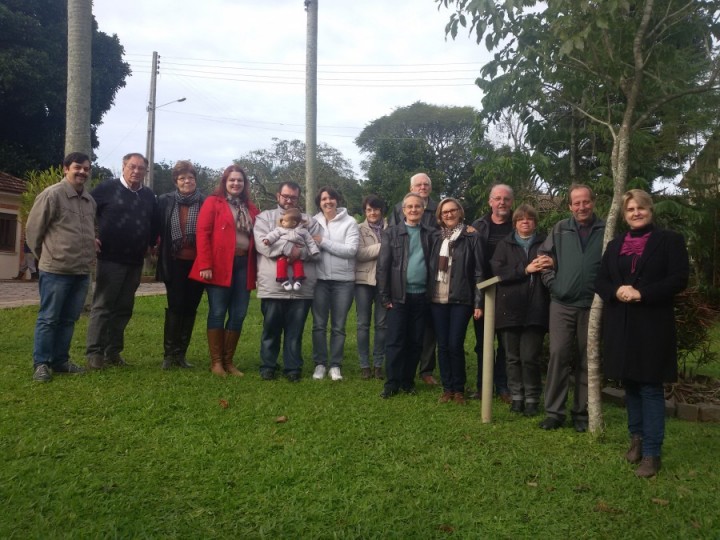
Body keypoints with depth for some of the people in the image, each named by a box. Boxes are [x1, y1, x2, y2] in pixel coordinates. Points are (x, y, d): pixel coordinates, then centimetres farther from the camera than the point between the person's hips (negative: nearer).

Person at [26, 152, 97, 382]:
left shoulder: (90, 200, 11)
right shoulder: (52, 194, -9)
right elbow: (33, 229, -3)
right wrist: (46, 255, 6)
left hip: (82, 271, 6)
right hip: (56, 269, -6)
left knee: (69, 319, 13)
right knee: (48, 319, 2)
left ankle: (60, 361, 22)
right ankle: (41, 363, 12)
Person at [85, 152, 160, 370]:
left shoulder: (149, 195, 11)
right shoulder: (108, 188, -4)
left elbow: (155, 221, 23)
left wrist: (151, 243, 16)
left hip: (135, 262, 5)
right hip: (110, 258, -5)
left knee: (124, 308, 9)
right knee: (103, 306, -3)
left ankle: (113, 351, 18)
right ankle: (94, 353, 2)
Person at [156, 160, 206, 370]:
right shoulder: (165, 201, 2)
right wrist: (159, 251, 2)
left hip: (197, 263, 1)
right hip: (175, 263, 0)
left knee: (190, 308, 7)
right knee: (175, 307, -2)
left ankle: (181, 354, 17)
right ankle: (169, 354, 8)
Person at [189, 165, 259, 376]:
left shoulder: (250, 208, 16)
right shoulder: (213, 202, 1)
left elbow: (255, 238, 16)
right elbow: (203, 233, -7)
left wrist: (255, 268, 6)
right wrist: (205, 264, -15)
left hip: (243, 266, 5)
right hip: (220, 266, -5)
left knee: (238, 315, 6)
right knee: (217, 313, 0)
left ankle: (228, 360, 17)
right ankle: (216, 361, 11)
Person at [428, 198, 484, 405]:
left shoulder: (471, 237, -1)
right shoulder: (436, 238, 10)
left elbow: (478, 271, -3)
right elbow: (431, 267, 11)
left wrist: (479, 303, -8)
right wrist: (428, 294, 4)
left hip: (461, 299, -3)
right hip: (438, 299, 3)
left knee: (455, 345, -5)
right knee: (443, 345, 6)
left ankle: (459, 389, 11)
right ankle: (447, 388, 18)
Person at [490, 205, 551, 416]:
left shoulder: (544, 243, 11)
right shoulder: (504, 244, 12)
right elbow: (497, 270, -2)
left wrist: (551, 264, -17)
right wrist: (525, 269, -12)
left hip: (534, 309, -1)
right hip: (510, 308, 2)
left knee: (530, 357, -5)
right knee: (512, 357, 7)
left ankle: (532, 399, 8)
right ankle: (517, 397, 17)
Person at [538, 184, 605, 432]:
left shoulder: (606, 230, 0)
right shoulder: (560, 229, 6)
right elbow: (544, 255, 9)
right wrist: (551, 282, 1)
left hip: (592, 305, -1)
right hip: (562, 304, 1)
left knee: (586, 360, 7)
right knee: (558, 355, -4)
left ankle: (581, 413, 18)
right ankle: (554, 412, 5)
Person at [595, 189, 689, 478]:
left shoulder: (670, 240, 0)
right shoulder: (615, 245, 14)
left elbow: (679, 279, -9)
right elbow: (600, 281, 10)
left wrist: (641, 294, -18)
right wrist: (617, 291, -12)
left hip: (652, 325, -4)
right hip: (620, 325, 5)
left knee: (651, 387, -2)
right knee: (630, 384, 13)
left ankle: (651, 452, 5)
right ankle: (637, 437, 29)